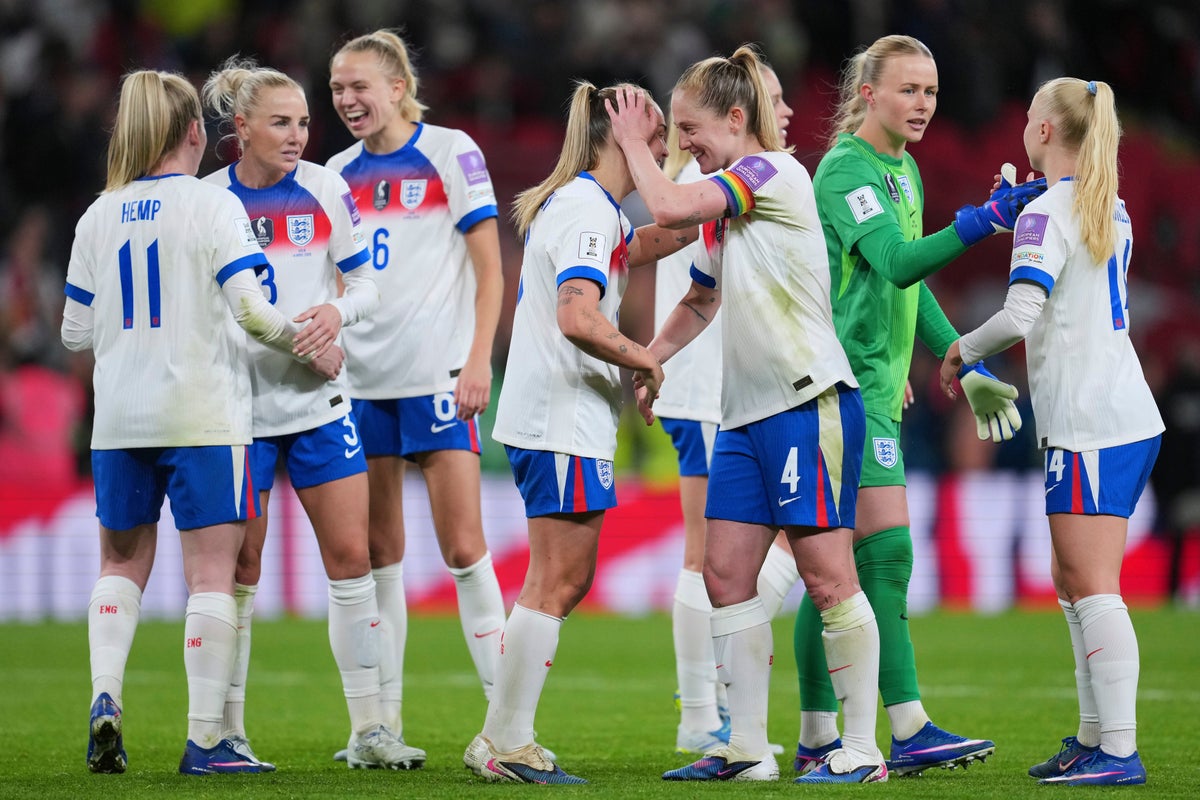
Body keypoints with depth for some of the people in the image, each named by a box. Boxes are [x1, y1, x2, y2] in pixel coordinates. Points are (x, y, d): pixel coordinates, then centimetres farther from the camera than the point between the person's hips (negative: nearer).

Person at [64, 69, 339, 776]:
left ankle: (104, 695, -3)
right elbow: (251, 310, -14)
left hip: (119, 419, 4)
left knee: (122, 563, 17)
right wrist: (309, 348, 2)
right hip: (203, 415, -4)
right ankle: (206, 740, -2)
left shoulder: (99, 217, 7)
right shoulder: (213, 205, -6)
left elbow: (76, 332, 8)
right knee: (212, 572, 0)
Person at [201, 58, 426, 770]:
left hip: (318, 398, 2)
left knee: (351, 556, -2)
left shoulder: (326, 190, 1)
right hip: (239, 401, -2)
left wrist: (338, 310, -15)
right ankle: (228, 731, 11)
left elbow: (367, 285, 4)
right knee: (238, 570, 1)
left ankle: (369, 729, 3)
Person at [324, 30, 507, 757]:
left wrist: (479, 360, -13)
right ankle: (384, 721, 10)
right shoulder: (339, 173, 11)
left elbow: (490, 269, -4)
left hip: (436, 378, -5)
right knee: (378, 555, 5)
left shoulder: (450, 153, -3)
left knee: (464, 547, -9)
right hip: (361, 382, 5)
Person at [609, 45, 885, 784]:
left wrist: (634, 143, -2)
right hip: (748, 412, 9)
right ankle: (749, 750, 8)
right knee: (727, 572, 4)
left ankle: (863, 750, -3)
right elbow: (702, 299, 32)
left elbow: (670, 207, -18)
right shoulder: (727, 204, 18)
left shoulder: (774, 172, -9)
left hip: (810, 401, -9)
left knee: (827, 575, -8)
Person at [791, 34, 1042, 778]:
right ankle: (910, 731, -16)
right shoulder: (845, 170, -12)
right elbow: (897, 262, -26)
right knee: (886, 549, -13)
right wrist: (988, 218, -34)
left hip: (876, 383, 9)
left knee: (837, 563, 8)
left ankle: (818, 739, 9)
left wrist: (967, 365, 24)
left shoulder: (905, 171, 17)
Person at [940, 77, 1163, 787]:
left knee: (1094, 588, -9)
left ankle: (1120, 752, -12)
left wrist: (964, 350, -4)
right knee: (1073, 583, 15)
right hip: (1131, 416, 9)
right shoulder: (1112, 211, 15)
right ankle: (1094, 737, 18)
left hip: (1089, 426, -9)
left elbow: (1021, 314, -22)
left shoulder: (1048, 214, -11)